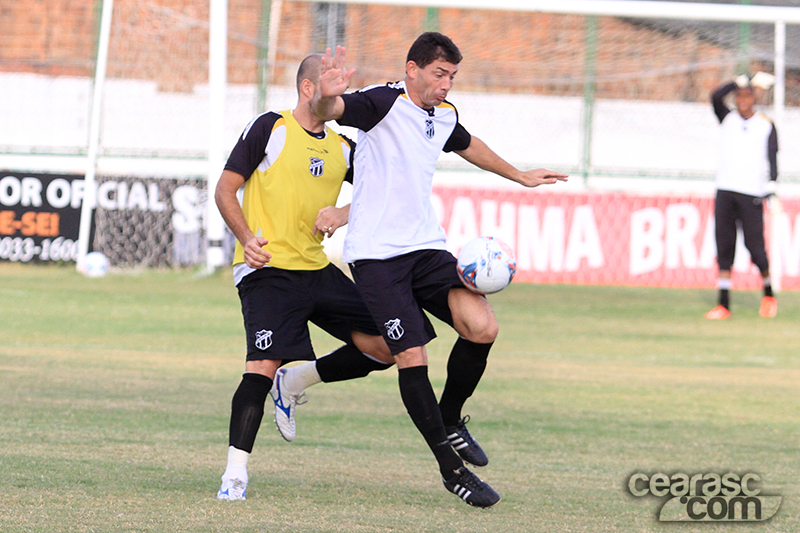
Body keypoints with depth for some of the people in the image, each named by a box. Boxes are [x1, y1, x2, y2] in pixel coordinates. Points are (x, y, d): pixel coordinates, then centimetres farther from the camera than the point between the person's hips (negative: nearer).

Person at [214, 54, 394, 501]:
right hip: (268, 270, -6)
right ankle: (235, 473, -15)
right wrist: (247, 238, -18)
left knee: (385, 348, -1)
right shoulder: (270, 129, -2)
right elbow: (226, 189, -2)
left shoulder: (341, 148, 14)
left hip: (317, 269, 6)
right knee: (263, 367, -21)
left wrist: (343, 214, -1)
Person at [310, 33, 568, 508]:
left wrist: (518, 176, 46)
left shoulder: (444, 116, 10)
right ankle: (451, 467, 0)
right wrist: (328, 97, -56)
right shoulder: (384, 104, -12)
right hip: (376, 252, -6)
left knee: (482, 327, -14)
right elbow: (329, 111, -31)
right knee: (412, 356, -12)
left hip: (427, 247, 6)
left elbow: (468, 145, 34)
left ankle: (450, 421, 10)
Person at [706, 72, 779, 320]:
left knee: (755, 244, -6)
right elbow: (716, 96, -8)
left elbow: (772, 158, 0)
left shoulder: (766, 125, 7)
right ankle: (724, 305, -2)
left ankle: (769, 295, 17)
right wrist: (747, 80, -6)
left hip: (752, 193, -2)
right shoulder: (727, 119, 10)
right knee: (724, 246, -2)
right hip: (725, 190, 2)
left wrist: (771, 187, -13)